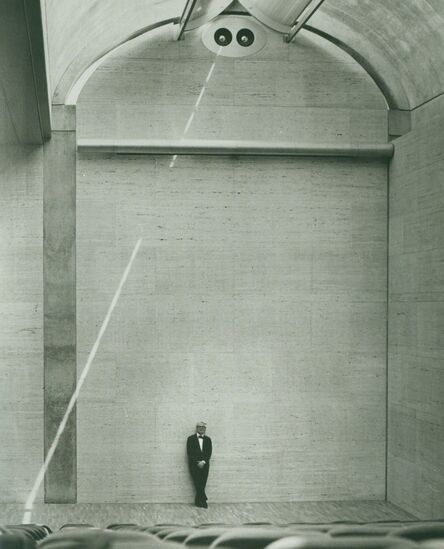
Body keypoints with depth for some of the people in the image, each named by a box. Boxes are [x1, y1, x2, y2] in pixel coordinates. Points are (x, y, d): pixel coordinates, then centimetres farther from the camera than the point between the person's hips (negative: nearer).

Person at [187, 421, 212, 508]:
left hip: (204, 465, 3)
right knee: (198, 484, -10)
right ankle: (203, 500, -4)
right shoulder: (191, 439, 3)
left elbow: (209, 453, 6)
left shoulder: (208, 439, 12)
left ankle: (198, 501, 6)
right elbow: (189, 453, -3)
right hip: (194, 465, -2)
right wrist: (197, 462, -11)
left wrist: (203, 462, -8)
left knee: (202, 484, -2)